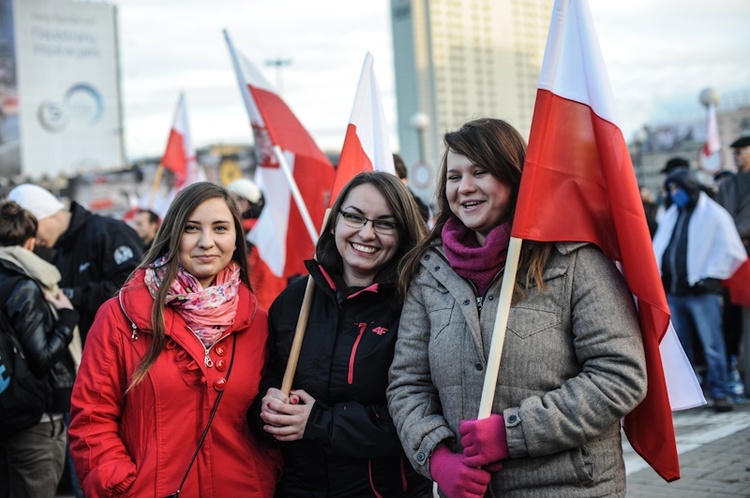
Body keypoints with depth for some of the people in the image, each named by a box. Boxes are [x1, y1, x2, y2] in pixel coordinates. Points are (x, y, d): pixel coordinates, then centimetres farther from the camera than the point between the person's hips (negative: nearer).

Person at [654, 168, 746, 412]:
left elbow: (730, 250, -4)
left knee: (712, 344, -7)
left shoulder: (714, 214, -2)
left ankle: (720, 392, -1)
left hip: (701, 292, -6)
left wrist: (709, 277, -9)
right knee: (680, 346, 11)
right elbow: (659, 248, 19)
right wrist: (660, 276, 4)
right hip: (673, 291, 6)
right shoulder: (671, 215, 17)